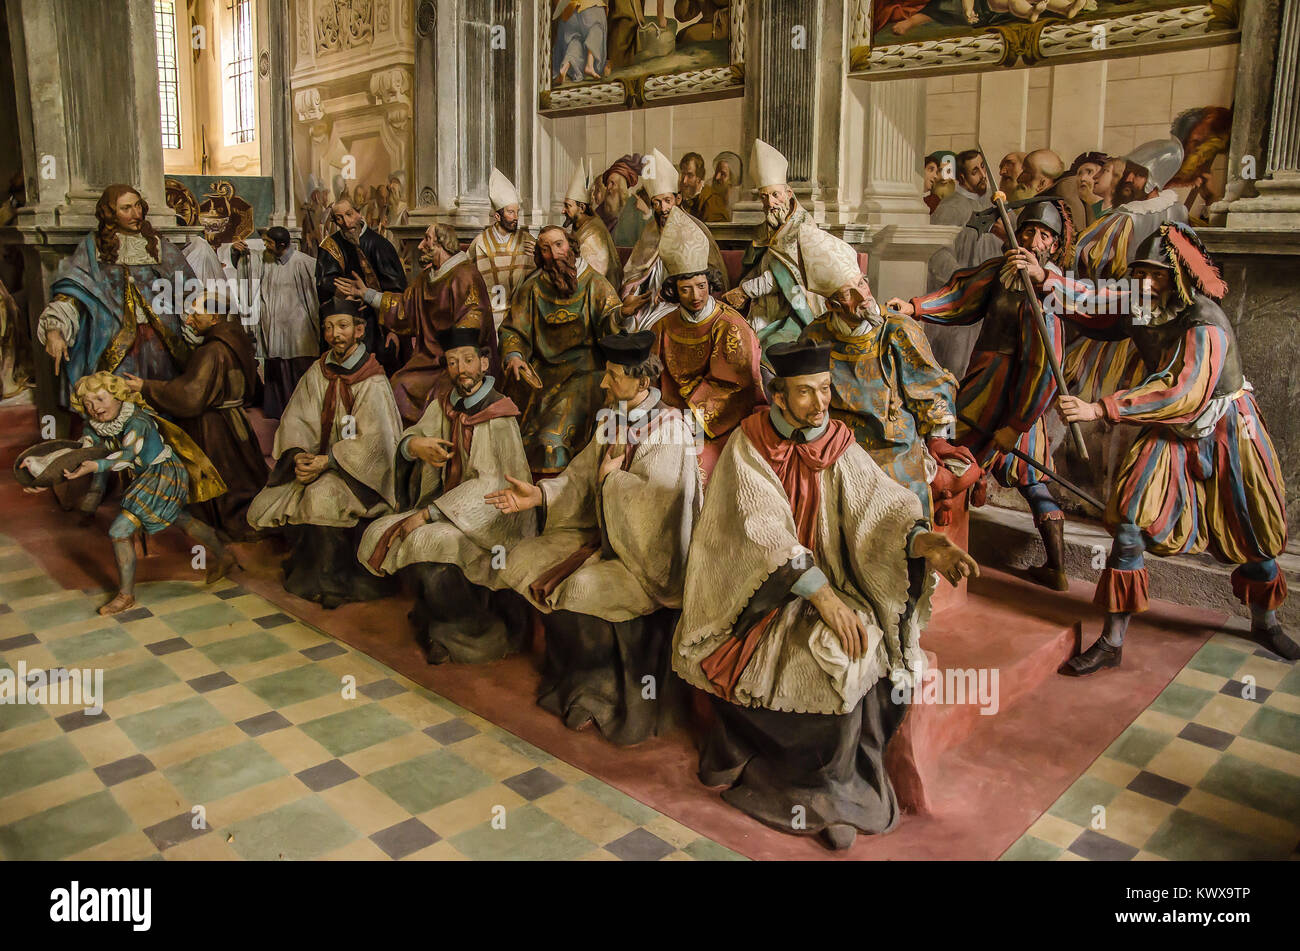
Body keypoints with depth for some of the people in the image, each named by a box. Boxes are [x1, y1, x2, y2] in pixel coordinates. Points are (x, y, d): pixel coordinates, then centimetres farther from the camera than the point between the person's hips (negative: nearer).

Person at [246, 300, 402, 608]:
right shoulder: (317, 373, 6)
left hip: (359, 471, -6)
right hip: (318, 462, 6)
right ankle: (303, 566, 15)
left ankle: (333, 581, -16)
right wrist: (298, 455, -17)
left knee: (322, 496, -35)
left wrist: (327, 461, -25)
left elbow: (372, 442, -19)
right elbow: (296, 420, 2)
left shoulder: (374, 383, -12)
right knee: (265, 506, -9)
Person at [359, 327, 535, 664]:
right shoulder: (445, 404, 7)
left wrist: (428, 513, -25)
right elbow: (406, 439, 3)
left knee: (426, 543, -30)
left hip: (490, 520, -7)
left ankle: (469, 635, -8)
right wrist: (414, 444, -23)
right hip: (450, 508, 7)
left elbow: (491, 484, -23)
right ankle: (433, 615, 10)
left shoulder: (499, 418, -15)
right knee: (379, 534, -7)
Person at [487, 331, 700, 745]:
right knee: (523, 561, 0)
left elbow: (655, 498, -29)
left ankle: (602, 690, -2)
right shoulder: (615, 421, 6)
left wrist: (612, 474, -15)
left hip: (649, 555, -8)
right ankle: (573, 676, 9)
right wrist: (538, 495, -8)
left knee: (580, 589, -29)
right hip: (607, 537, 9)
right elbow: (582, 477, 6)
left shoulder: (669, 430, -18)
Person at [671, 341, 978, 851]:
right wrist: (822, 595, -30)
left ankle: (833, 788, -3)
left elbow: (879, 501, -11)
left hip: (826, 576, 2)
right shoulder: (748, 445, -8)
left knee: (851, 657, -24)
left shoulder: (839, 447, 1)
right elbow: (765, 529, -20)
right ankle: (735, 751, 5)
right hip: (758, 586, -2)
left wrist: (922, 539, -34)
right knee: (737, 656, -27)